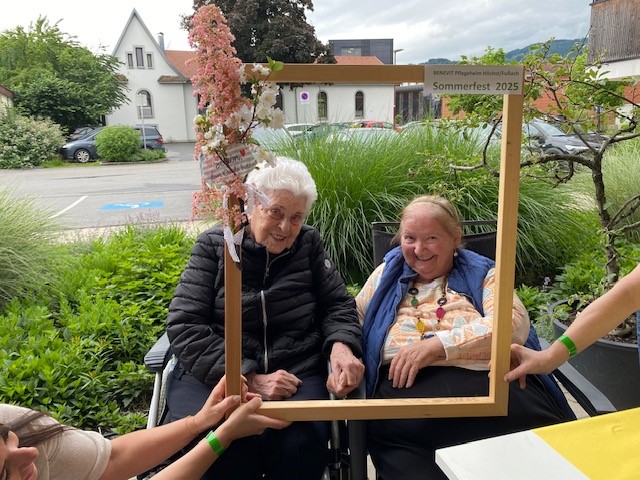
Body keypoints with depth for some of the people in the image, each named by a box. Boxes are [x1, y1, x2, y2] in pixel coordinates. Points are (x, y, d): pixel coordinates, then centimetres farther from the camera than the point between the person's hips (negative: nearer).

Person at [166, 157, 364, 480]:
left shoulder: (308, 244, 8)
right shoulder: (214, 246, 1)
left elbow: (338, 304, 13)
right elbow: (184, 326, -6)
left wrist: (341, 344, -11)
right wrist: (248, 380, -16)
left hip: (296, 372, 2)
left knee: (302, 442, -29)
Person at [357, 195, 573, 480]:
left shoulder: (481, 273, 18)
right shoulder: (387, 275, 26)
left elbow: (514, 323, 0)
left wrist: (439, 344, -11)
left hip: (487, 382, 1)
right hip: (406, 387, 0)